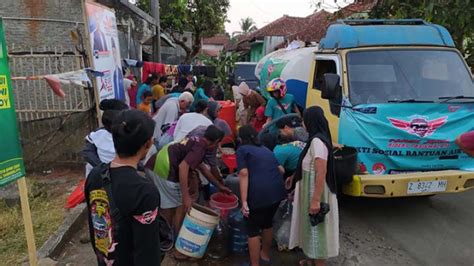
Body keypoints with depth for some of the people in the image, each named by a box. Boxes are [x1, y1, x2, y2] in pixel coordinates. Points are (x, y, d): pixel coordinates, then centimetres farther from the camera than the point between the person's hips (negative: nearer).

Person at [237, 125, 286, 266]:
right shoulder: (265, 149, 25)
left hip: (258, 192, -6)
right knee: (267, 222, 28)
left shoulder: (242, 149, 7)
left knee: (252, 228, 11)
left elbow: (244, 174, -7)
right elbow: (279, 169, 32)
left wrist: (244, 202, -11)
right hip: (277, 190, 7)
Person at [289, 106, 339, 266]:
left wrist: (316, 200, -26)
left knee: (317, 228, 5)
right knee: (313, 227, 22)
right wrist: (294, 177, 26)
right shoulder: (317, 139, 7)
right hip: (311, 189, 10)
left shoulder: (317, 141, -22)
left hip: (316, 192, -10)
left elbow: (321, 173, -26)